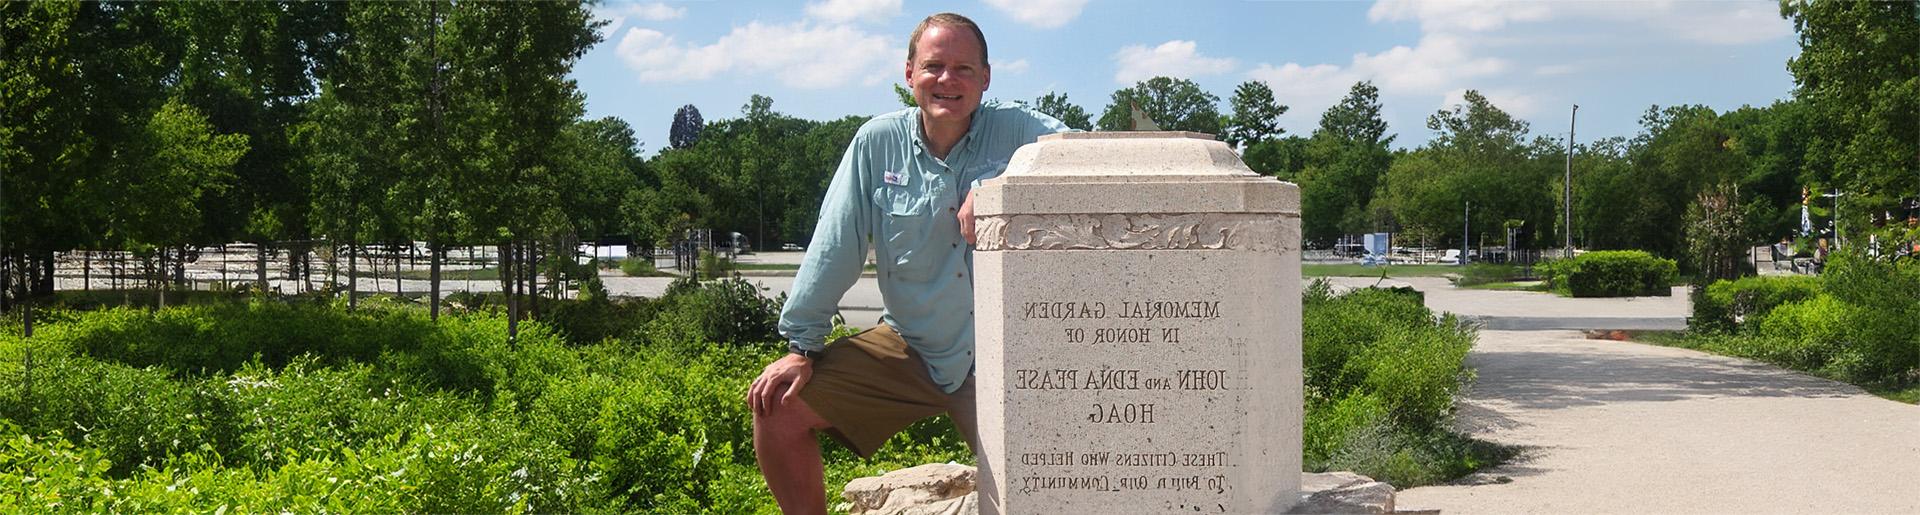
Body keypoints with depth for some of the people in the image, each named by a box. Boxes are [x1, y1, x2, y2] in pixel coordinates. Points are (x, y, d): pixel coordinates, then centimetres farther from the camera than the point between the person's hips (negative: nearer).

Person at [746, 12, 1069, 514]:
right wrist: (801, 345, 1)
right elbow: (834, 247, 1)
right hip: (907, 349, 3)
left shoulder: (1015, 130, -8)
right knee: (777, 406, -5)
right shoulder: (878, 141, -1)